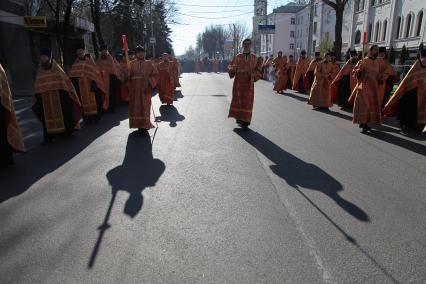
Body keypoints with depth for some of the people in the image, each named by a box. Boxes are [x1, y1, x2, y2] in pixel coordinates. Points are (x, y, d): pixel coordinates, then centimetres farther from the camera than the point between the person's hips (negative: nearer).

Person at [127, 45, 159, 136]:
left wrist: (150, 85, -10)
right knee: (136, 107, 5)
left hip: (145, 89, -1)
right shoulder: (132, 64, 5)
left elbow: (155, 74, 0)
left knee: (145, 107, -3)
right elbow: (128, 76, 0)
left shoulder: (148, 63, 4)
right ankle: (140, 126, 17)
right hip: (135, 89, 1)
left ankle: (144, 126, 3)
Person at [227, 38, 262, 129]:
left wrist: (252, 73, -14)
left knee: (247, 101, -3)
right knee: (238, 100, 1)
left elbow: (259, 70, 6)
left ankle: (245, 121, 2)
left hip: (249, 83, 0)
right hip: (238, 82, 0)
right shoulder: (237, 57, 5)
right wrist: (233, 69, -18)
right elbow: (230, 68, 5)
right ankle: (239, 118, 15)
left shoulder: (254, 58, 6)